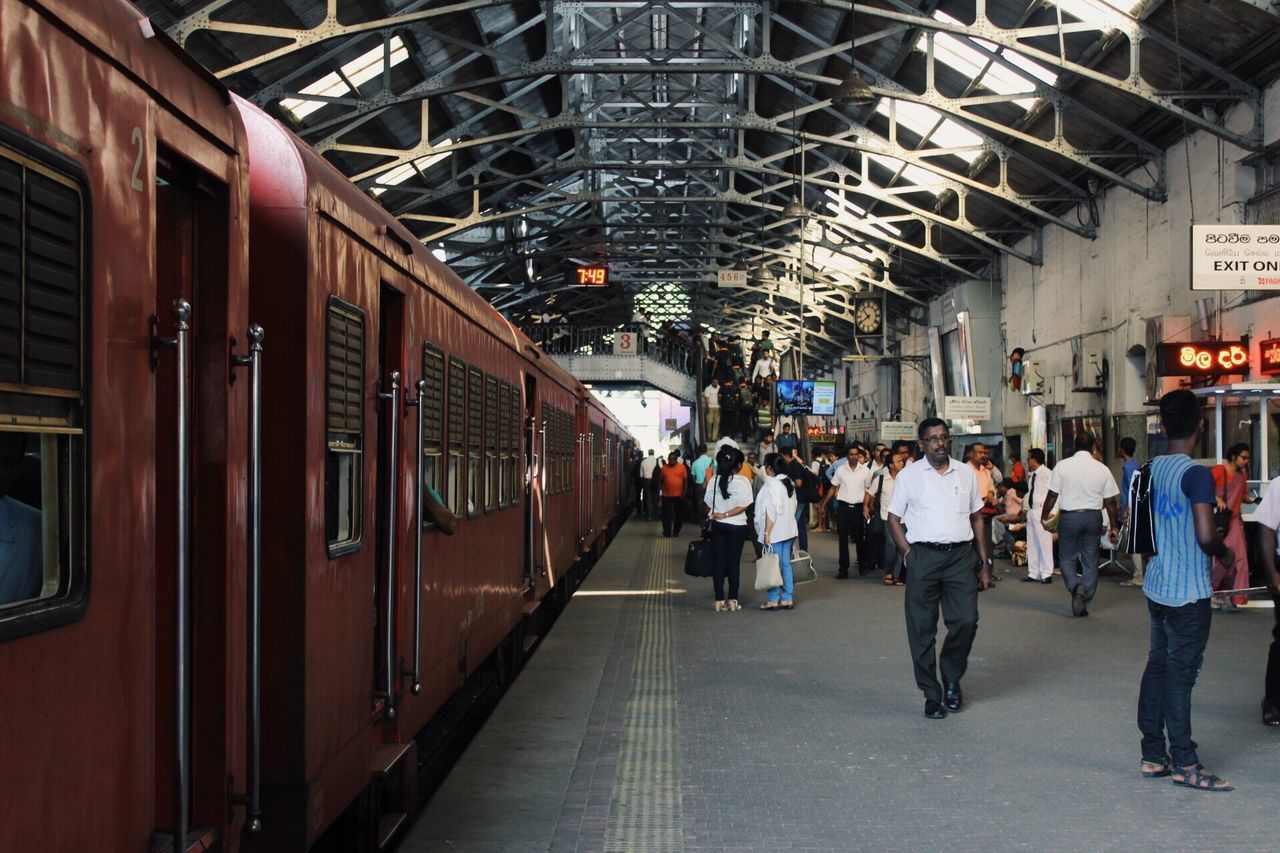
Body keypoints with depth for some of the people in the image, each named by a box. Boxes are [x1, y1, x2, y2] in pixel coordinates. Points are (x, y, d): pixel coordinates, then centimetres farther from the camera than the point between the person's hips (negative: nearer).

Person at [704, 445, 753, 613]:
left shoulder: (715, 480, -1)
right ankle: (733, 600, 9)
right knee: (734, 562, 6)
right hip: (736, 526, -2)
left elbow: (708, 504, 1)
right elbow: (743, 506, -16)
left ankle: (719, 600, 7)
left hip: (717, 525, 2)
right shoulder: (743, 481, -9)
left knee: (718, 562, 7)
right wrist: (726, 515, -10)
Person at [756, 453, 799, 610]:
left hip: (775, 532, -8)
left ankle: (773, 600, 2)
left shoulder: (771, 485, -15)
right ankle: (788, 599, 13)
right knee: (786, 565, 11)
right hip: (789, 531, 8)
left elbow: (771, 512, -18)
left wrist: (767, 533, -15)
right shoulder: (789, 483, 11)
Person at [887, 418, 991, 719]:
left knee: (966, 621, -8)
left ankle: (952, 678, 18)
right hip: (924, 556, -2)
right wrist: (907, 552, -7)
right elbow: (894, 519, 7)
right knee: (922, 629, 1)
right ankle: (932, 695, 13)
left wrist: (984, 563, 13)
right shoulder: (909, 475, 4)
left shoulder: (966, 473, 12)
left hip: (961, 555, 2)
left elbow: (977, 517, 17)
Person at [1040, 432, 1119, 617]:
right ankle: (1084, 602, 11)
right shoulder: (1103, 469, 0)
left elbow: (1052, 496, -5)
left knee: (1066, 558, 11)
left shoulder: (1063, 466, -6)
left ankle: (1075, 586, -15)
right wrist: (1114, 527, 12)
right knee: (1090, 561, 10)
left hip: (1069, 516, -2)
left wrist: (1044, 517, 7)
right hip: (1094, 517, 2)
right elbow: (1110, 502, 3)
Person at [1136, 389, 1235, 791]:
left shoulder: (1151, 470, 6)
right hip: (1188, 592, -7)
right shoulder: (1197, 474, -17)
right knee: (1180, 674, -1)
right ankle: (1184, 764, 6)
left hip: (1157, 588, 7)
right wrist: (1226, 553, -2)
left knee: (1157, 667, 12)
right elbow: (1206, 536, -22)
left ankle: (1153, 755, 18)